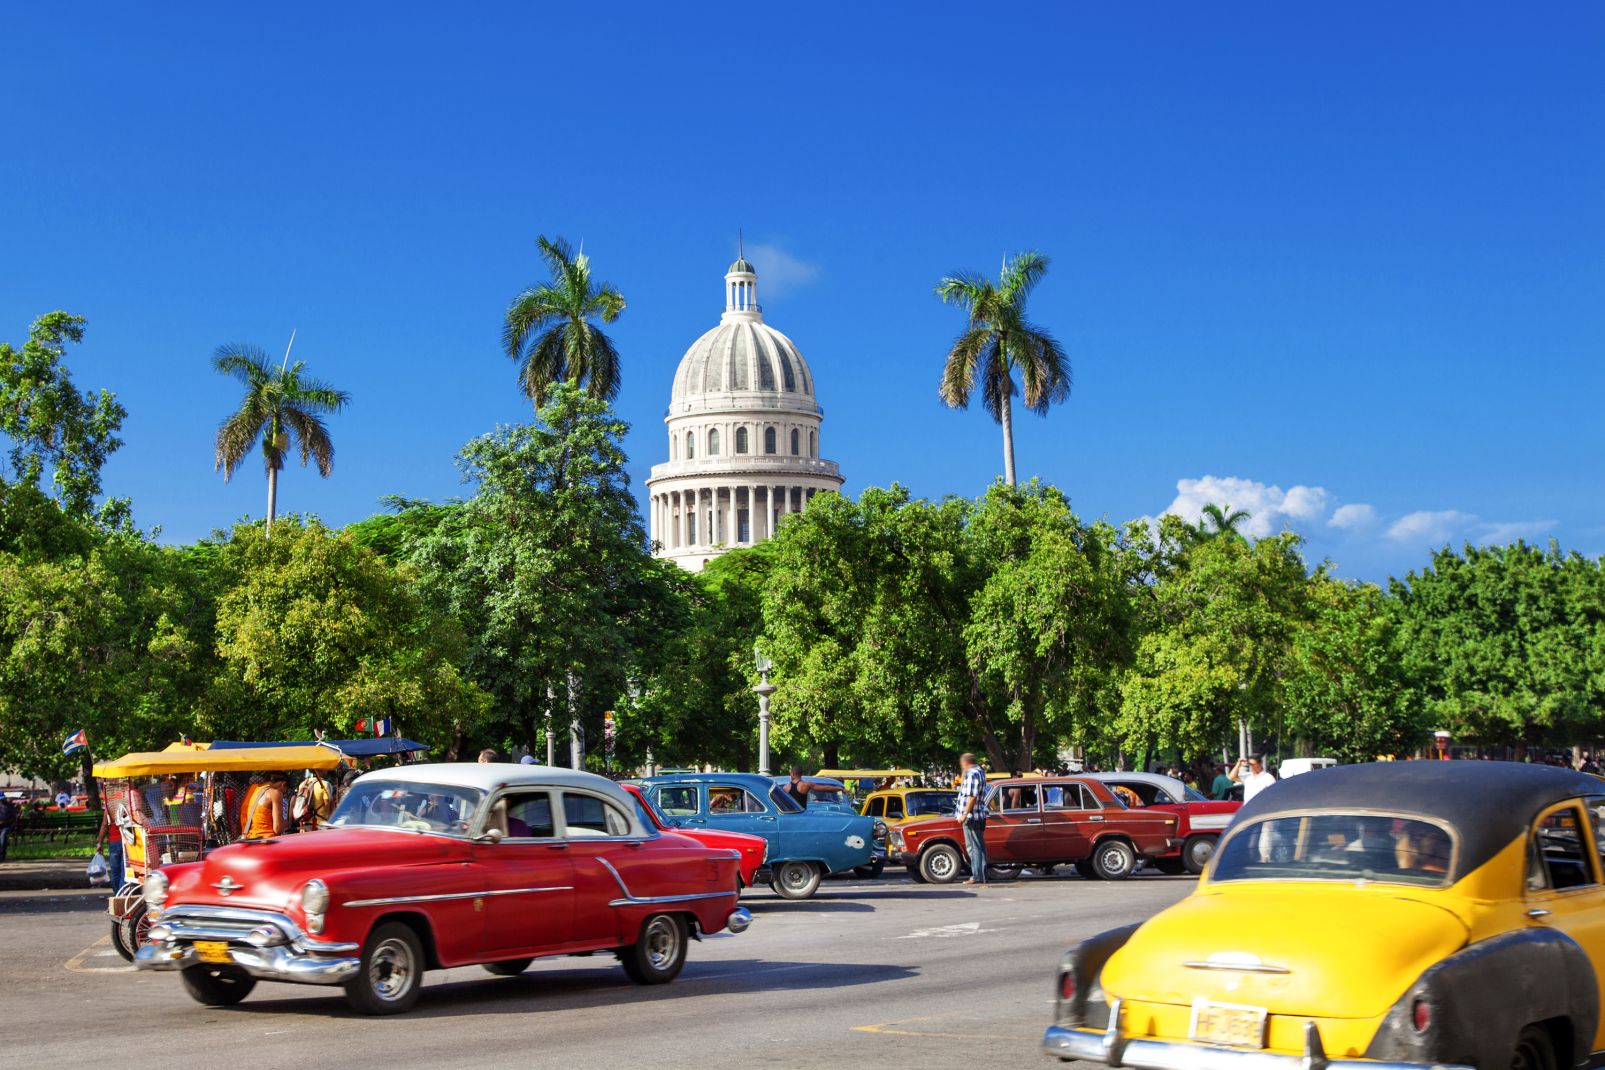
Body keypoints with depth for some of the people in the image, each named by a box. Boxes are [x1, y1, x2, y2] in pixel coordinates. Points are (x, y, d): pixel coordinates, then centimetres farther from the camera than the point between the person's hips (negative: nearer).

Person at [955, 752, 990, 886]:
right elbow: (963, 784, 28)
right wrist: (963, 774, 19)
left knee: (974, 847, -9)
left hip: (971, 817, -10)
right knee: (980, 847, 12)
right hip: (980, 816, 10)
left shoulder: (972, 774, -16)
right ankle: (982, 875, 17)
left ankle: (977, 876, -9)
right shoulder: (980, 772, 16)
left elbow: (972, 796, -22)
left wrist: (965, 814, -22)